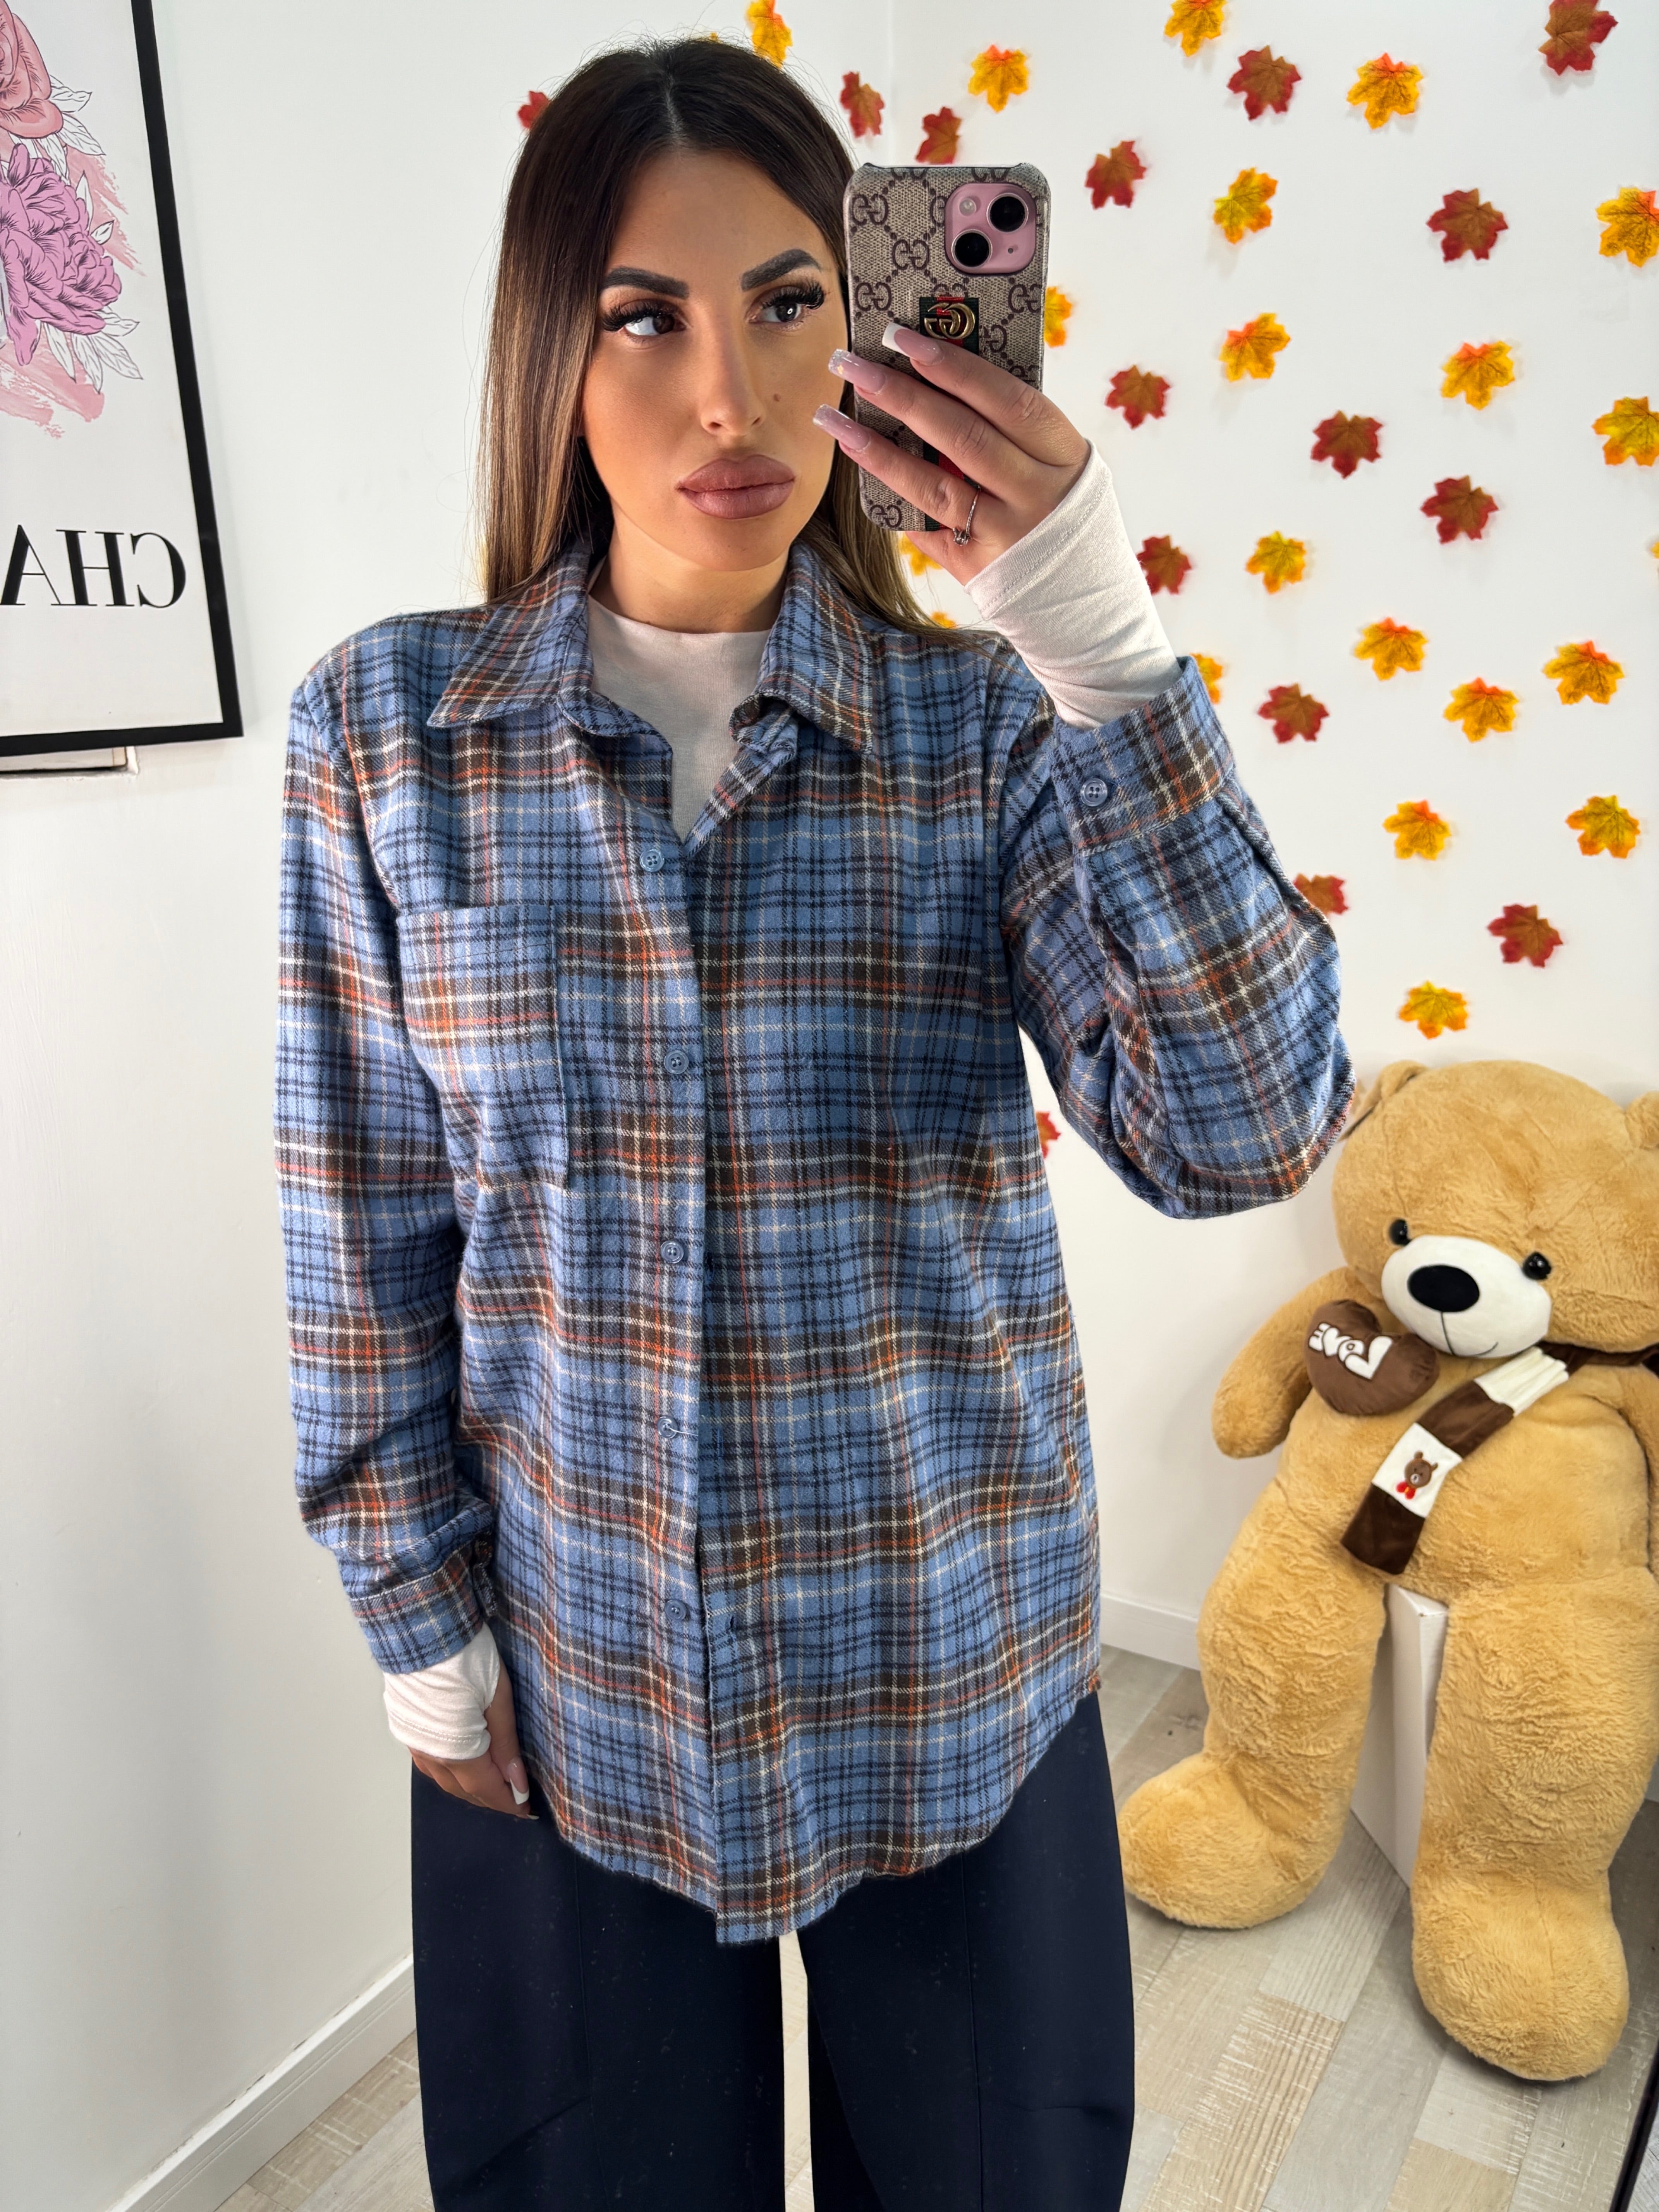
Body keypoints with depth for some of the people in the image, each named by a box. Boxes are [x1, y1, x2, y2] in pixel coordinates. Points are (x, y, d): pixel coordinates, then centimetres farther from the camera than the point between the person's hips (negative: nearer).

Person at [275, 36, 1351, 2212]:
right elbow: (367, 1235, -3)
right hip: (566, 1681, 0)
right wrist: (421, 1629, 0)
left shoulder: (989, 721, -8)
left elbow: (1243, 1133, -19)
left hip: (960, 1669, 1)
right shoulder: (391, 729, -7)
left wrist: (1105, 652, -26)